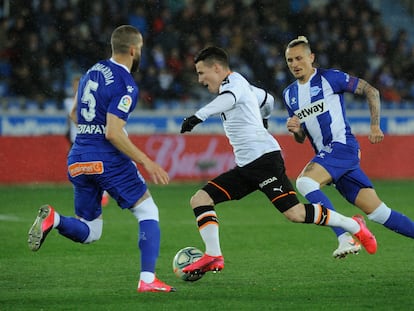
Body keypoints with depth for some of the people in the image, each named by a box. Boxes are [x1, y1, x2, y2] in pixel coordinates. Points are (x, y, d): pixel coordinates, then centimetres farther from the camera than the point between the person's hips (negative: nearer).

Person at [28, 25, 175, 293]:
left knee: (89, 233, 14)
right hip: (109, 160, -7)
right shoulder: (125, 86, -13)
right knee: (148, 212, 7)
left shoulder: (93, 72, 13)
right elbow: (113, 132, -21)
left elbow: (75, 115, 23)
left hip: (78, 160, 7)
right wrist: (146, 162, -19)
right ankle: (148, 280, -4)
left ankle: (54, 219, -16)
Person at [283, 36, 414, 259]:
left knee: (304, 182, -28)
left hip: (342, 146, -6)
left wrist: (375, 126, -5)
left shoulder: (330, 78, -4)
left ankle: (345, 238, -29)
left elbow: (371, 91, -1)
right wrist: (295, 130, -1)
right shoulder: (289, 94, 16)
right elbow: (301, 139, 22)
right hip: (326, 155, 6)